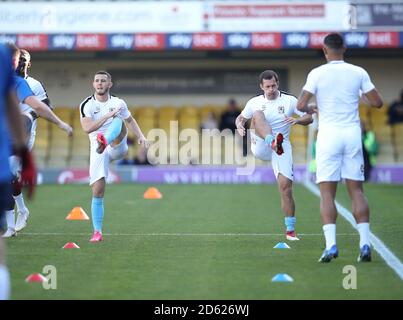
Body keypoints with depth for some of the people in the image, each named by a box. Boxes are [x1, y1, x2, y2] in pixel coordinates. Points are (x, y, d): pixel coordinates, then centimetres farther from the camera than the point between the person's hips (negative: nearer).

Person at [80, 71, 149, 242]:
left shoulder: (118, 103, 7)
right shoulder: (87, 105, -2)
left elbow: (130, 120, 25)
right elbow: (87, 128, -17)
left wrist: (141, 136, 9)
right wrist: (108, 115, -23)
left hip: (117, 147, 0)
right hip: (98, 151, 0)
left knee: (118, 122, -30)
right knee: (97, 191, -8)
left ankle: (104, 141, -62)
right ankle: (97, 232, 2)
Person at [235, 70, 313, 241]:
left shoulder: (289, 100, 4)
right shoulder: (254, 102, 8)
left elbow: (309, 118, 3)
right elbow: (241, 117, 20)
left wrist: (296, 120, -20)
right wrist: (239, 125, -4)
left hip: (282, 146, 0)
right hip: (260, 146, 1)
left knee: (285, 185, -12)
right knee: (258, 114, -25)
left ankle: (290, 230, 0)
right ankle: (273, 142, -54)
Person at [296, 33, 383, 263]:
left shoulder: (317, 74, -4)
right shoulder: (359, 73, 2)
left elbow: (301, 105, -6)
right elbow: (377, 102, 3)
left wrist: (310, 109, 16)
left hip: (328, 134, -2)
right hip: (353, 134, 2)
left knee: (327, 193, 0)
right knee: (357, 190, 5)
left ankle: (331, 245, -11)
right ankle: (365, 244, -3)